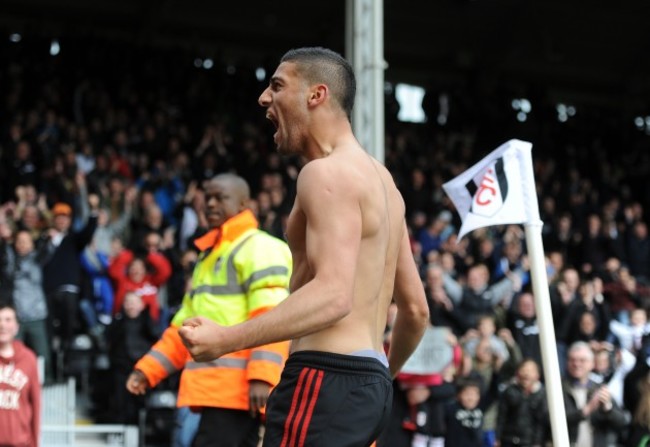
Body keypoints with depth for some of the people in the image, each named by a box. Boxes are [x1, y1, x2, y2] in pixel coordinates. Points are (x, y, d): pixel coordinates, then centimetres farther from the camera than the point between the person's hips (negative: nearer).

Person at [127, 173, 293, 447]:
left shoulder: (258, 247, -3)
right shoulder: (208, 256, 27)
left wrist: (262, 375, -26)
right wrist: (148, 369, 18)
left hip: (237, 387, -9)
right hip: (215, 388, 9)